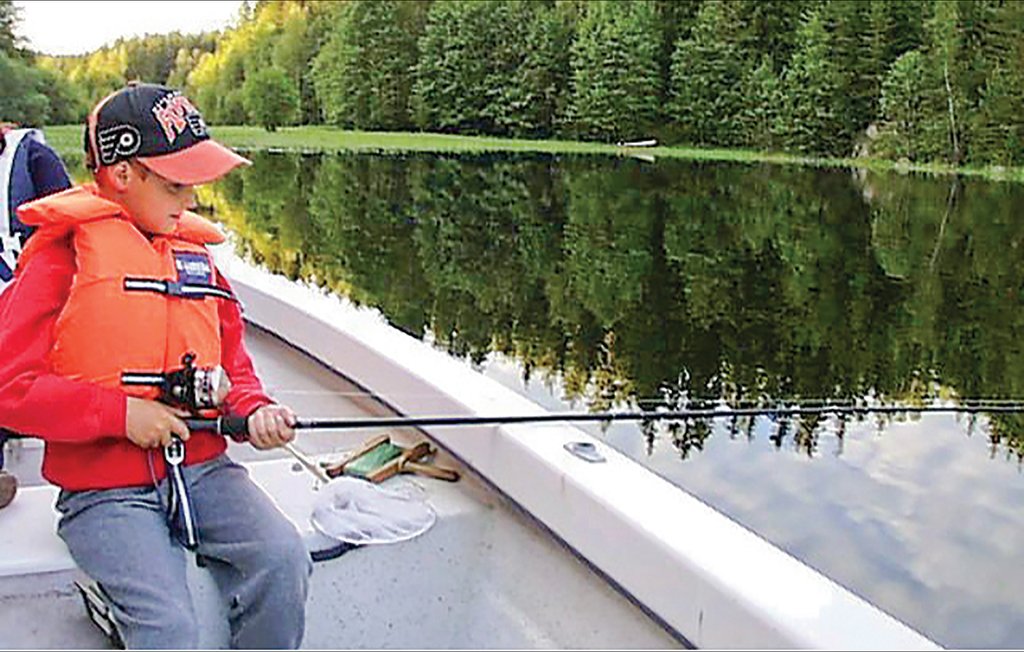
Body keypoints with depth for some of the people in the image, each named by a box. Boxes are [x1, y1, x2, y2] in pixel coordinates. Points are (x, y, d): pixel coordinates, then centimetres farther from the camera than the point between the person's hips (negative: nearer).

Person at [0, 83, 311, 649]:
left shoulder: (194, 253, 14)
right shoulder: (62, 256, -4)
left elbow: (232, 360, 21)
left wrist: (254, 409, 0)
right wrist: (121, 413, -15)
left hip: (202, 468, 5)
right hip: (105, 490, -5)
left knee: (283, 560, -18)